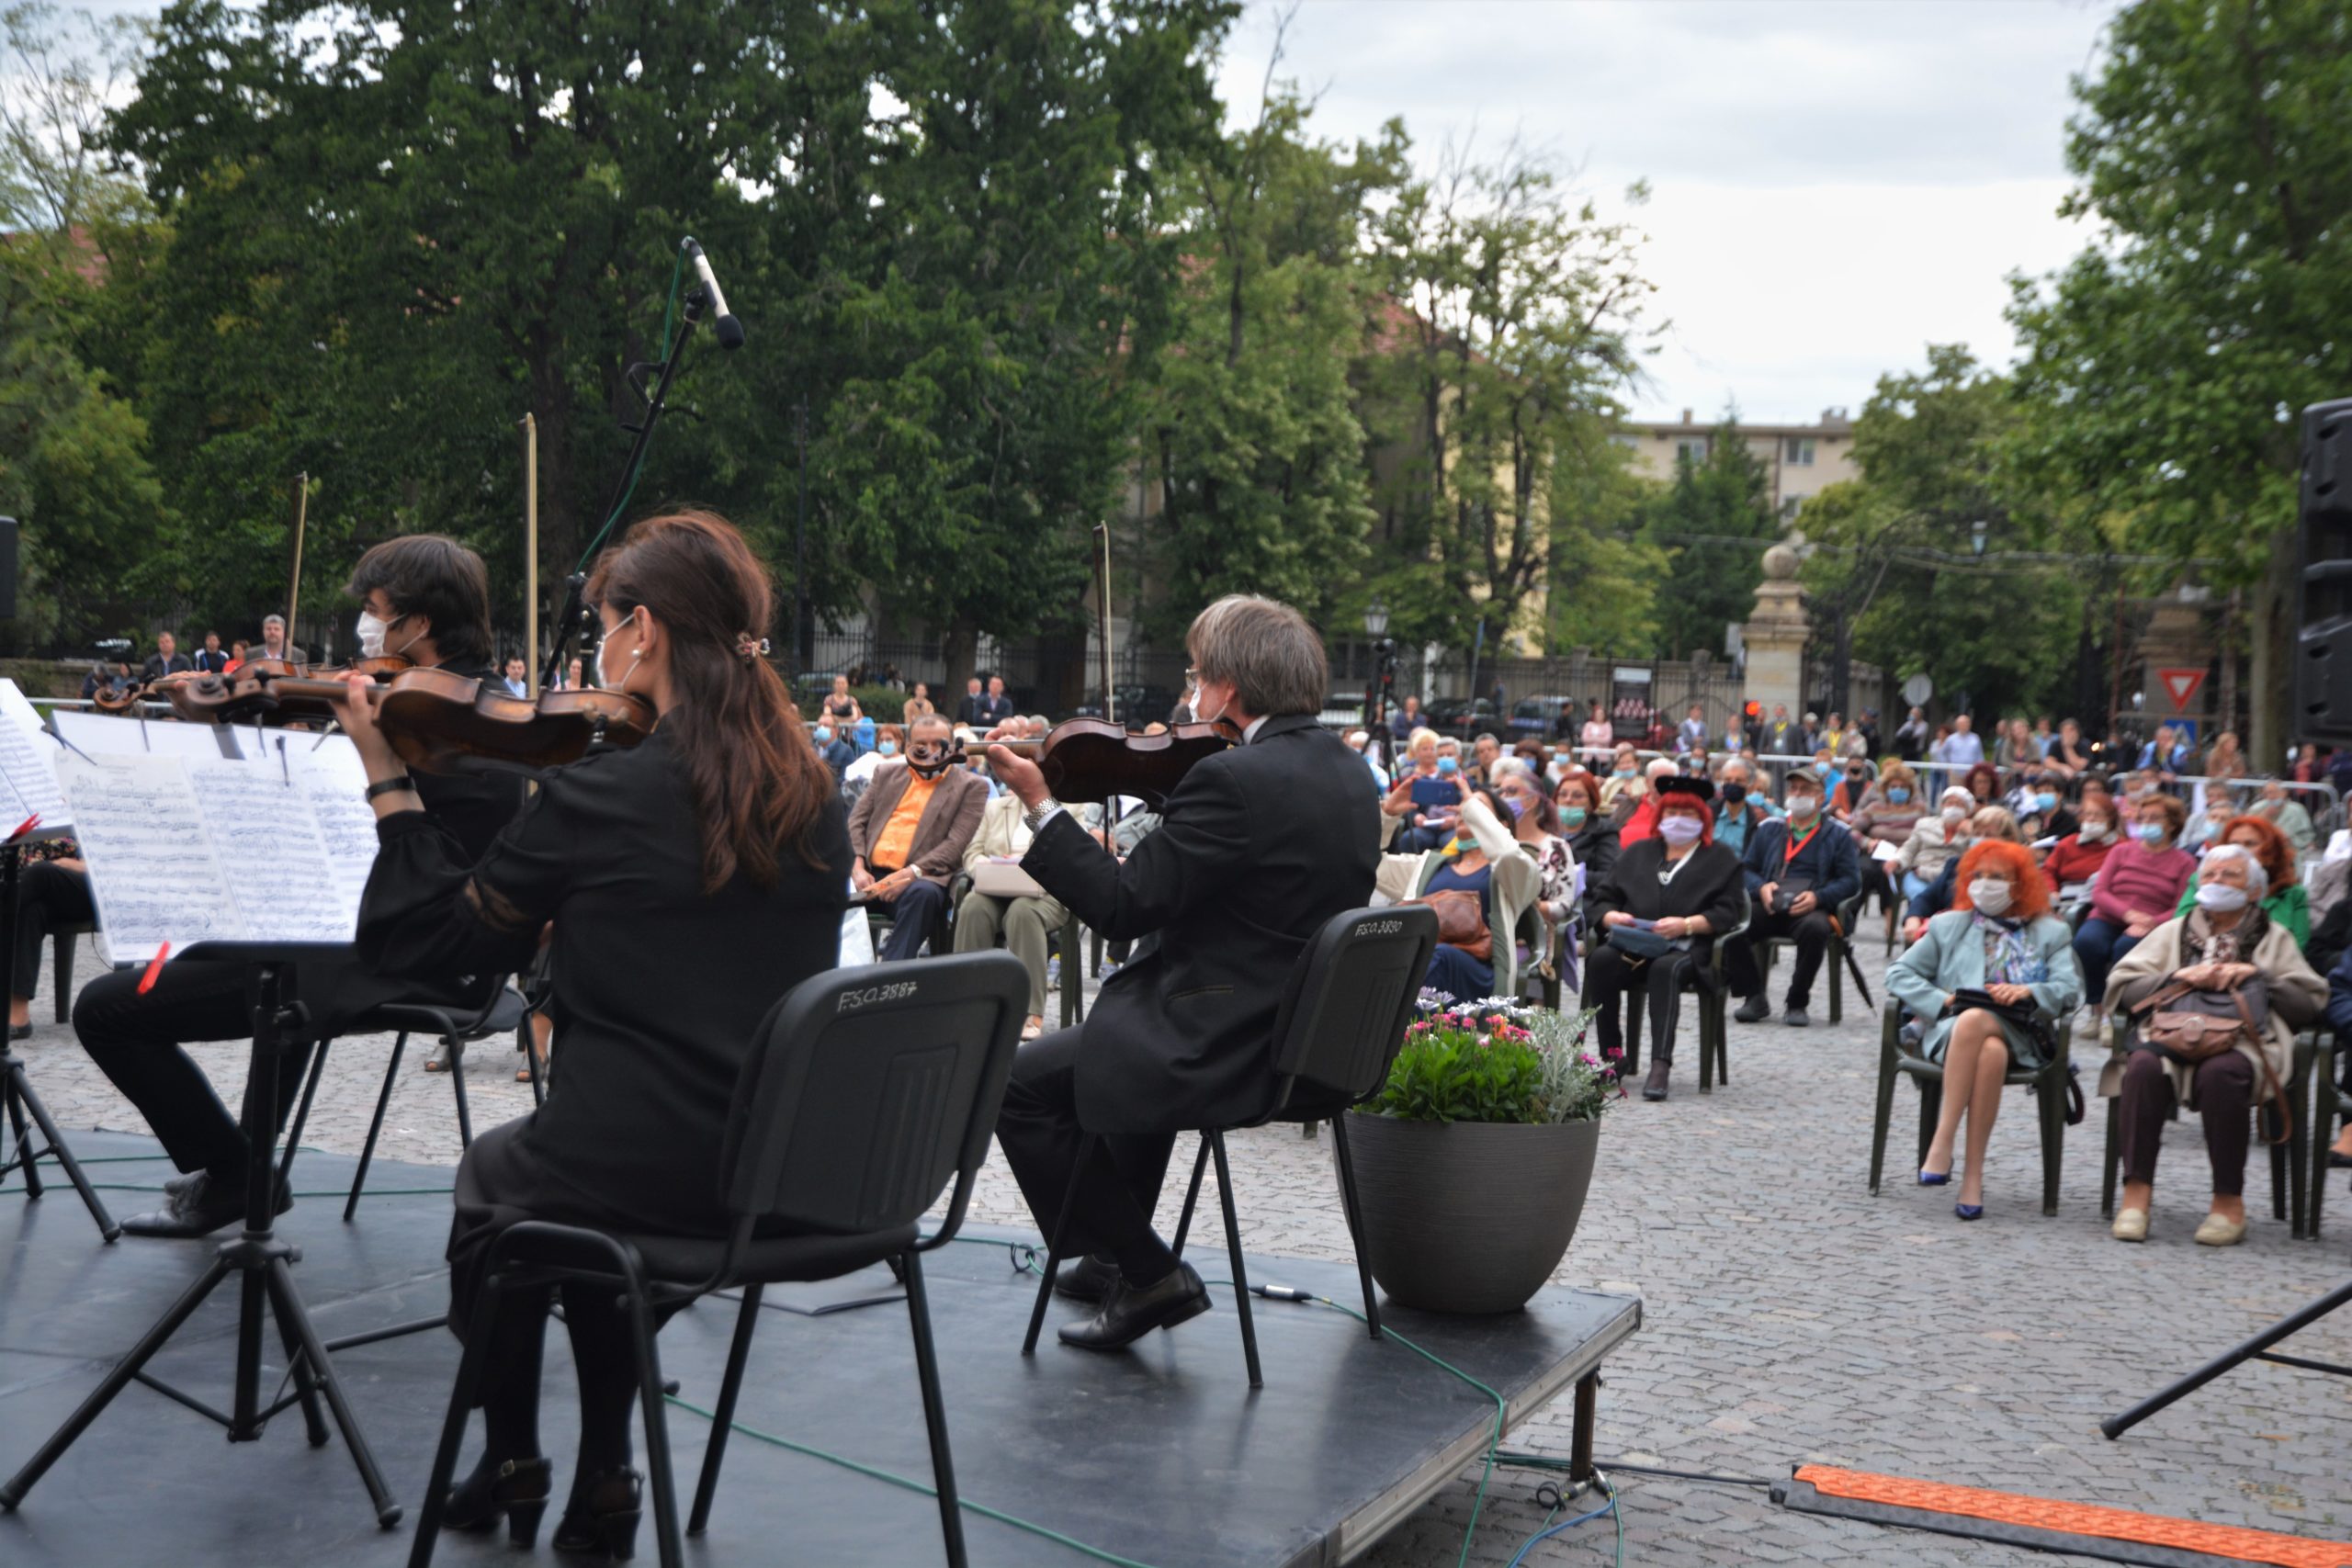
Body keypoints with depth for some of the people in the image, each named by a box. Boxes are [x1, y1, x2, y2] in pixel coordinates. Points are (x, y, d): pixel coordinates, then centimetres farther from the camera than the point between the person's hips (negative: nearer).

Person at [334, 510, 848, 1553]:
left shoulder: (599, 792, -16)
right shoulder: (813, 803, 2)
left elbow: (416, 938, -6)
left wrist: (388, 779, 3)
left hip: (644, 1174, -5)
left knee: (491, 1174, 30)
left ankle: (509, 1462, 36)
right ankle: (602, 1479, 29)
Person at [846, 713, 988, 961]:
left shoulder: (970, 787, 9)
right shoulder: (887, 774, 22)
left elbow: (956, 844, -3)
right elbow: (856, 822, 15)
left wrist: (912, 873, -16)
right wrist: (857, 867, -4)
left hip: (918, 878, -3)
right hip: (868, 874, 3)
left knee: (923, 893, -38)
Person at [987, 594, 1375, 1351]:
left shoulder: (1237, 779, -22)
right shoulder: (1346, 771, 6)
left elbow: (1122, 908, -21)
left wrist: (1040, 806, -14)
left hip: (1225, 1050, -10)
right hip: (1309, 1038, 10)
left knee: (1018, 1088, 2)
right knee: (1127, 1039, 36)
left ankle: (1147, 1274, 4)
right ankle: (1119, 1254, 42)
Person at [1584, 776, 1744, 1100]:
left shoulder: (1721, 860, 15)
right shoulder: (1638, 853, 26)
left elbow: (1726, 913, 1)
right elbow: (1603, 897, 19)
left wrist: (1686, 924, -16)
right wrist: (1612, 917, -5)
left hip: (1687, 949, -3)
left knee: (1666, 968, -39)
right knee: (1600, 960, -30)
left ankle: (1660, 1065, -45)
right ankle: (1613, 1057, -24)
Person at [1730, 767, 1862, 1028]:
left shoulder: (1837, 835, 15)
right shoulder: (1769, 829, 23)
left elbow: (1851, 880, 6)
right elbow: (1746, 868, 18)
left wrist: (1817, 897, -12)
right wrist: (1761, 888, -5)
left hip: (1808, 909, -2)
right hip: (1769, 906, 2)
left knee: (1816, 928, -39)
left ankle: (1797, 1003, -21)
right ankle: (1754, 997, -15)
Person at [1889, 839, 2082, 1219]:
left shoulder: (2050, 933, 24)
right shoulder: (1948, 926, 28)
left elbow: (2069, 989, 7)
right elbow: (1899, 973, 16)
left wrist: (2027, 992, -14)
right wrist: (1942, 1000, -2)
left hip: (2020, 1035, -1)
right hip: (1953, 1032, 1)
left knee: (1973, 1021, -39)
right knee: (1991, 1052, -38)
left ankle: (1943, 1142, -40)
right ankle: (1973, 1176, -42)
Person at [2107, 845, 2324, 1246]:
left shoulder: (2273, 938, 24)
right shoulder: (2173, 931, 27)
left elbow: (2311, 1000, 11)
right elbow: (2120, 987, 13)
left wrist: (2257, 976, -2)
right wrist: (2176, 977, -2)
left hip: (2242, 1041, -1)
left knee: (2220, 1073, -38)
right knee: (2143, 1065, -35)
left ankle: (2229, 1201, -28)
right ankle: (2137, 1189, -31)